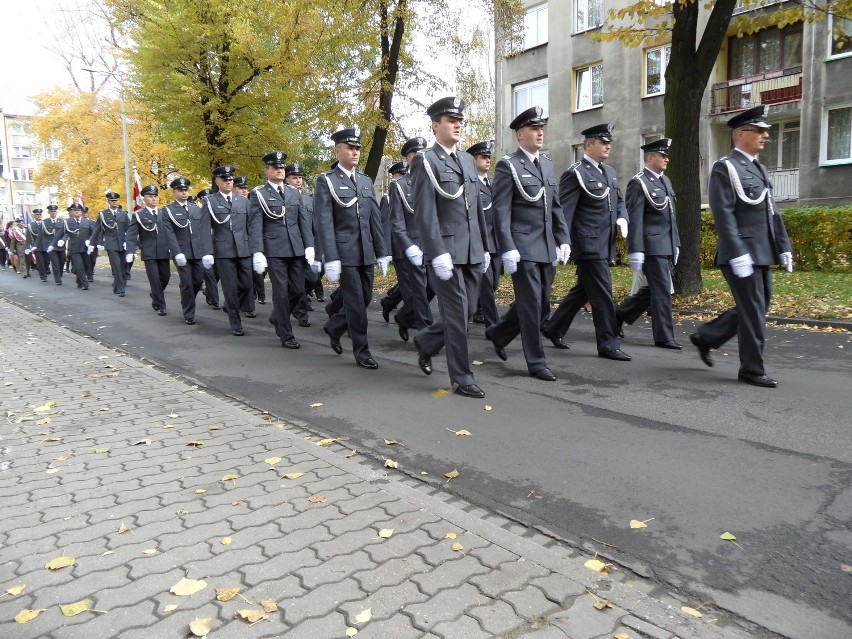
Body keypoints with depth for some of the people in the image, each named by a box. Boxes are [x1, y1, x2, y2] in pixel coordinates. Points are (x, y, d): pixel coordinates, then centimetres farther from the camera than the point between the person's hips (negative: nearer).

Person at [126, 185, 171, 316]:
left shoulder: (164, 214, 11)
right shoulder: (138, 215, 1)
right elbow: (131, 235, -4)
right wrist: (130, 252, -15)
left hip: (164, 252, 3)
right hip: (149, 253, -3)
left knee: (165, 277, 9)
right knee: (155, 279, -4)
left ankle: (155, 296, 36)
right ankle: (160, 306, 7)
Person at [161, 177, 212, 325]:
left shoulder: (197, 209, 13)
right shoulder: (167, 210, 4)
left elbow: (204, 232, 5)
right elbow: (169, 234, -6)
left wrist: (207, 252, -6)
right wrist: (177, 253, -17)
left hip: (198, 252, 3)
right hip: (182, 253, -3)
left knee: (198, 281, 5)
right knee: (187, 284, -2)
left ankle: (187, 303, 32)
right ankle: (189, 315, 11)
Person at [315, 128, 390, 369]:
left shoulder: (366, 181, 14)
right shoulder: (326, 181, -4)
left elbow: (375, 219, 12)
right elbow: (324, 223, -10)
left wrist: (382, 253, 8)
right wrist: (331, 259, -17)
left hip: (366, 252, 6)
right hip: (344, 251, -6)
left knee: (365, 299, 11)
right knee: (356, 302, -3)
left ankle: (334, 327, 35)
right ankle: (361, 351, 11)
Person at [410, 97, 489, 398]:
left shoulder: (468, 160, 17)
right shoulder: (425, 161, -4)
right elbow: (425, 212, -12)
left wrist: (485, 247, 16)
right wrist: (438, 253, -19)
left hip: (472, 252, 7)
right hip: (446, 250, -7)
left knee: (463, 312, 11)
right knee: (457, 314, -3)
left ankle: (425, 342, 36)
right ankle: (462, 378, 9)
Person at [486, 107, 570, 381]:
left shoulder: (548, 164, 15)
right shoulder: (508, 166, -6)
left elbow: (556, 206, 17)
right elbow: (501, 211, -11)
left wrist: (563, 240, 11)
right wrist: (507, 249, -17)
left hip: (547, 247, 7)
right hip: (523, 247, -7)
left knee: (541, 303, 13)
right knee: (531, 304, -2)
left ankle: (498, 333, 32)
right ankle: (536, 362, 10)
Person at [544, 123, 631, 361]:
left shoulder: (609, 172, 16)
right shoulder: (575, 174, -10)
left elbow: (619, 201, 25)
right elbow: (564, 212, -15)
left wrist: (622, 219, 3)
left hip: (605, 245, 9)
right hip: (589, 245, -9)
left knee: (582, 291, 16)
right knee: (602, 295, -5)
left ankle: (554, 328, 29)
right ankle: (608, 344, 5)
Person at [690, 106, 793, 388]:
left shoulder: (760, 169, 18)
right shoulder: (725, 168, -10)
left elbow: (772, 213, 19)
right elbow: (724, 216, -18)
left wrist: (784, 247, 13)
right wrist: (738, 254, -22)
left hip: (762, 253, 9)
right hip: (741, 254, -9)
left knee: (756, 307, 14)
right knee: (753, 311, -3)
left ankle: (705, 337, 25)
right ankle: (752, 369, 10)